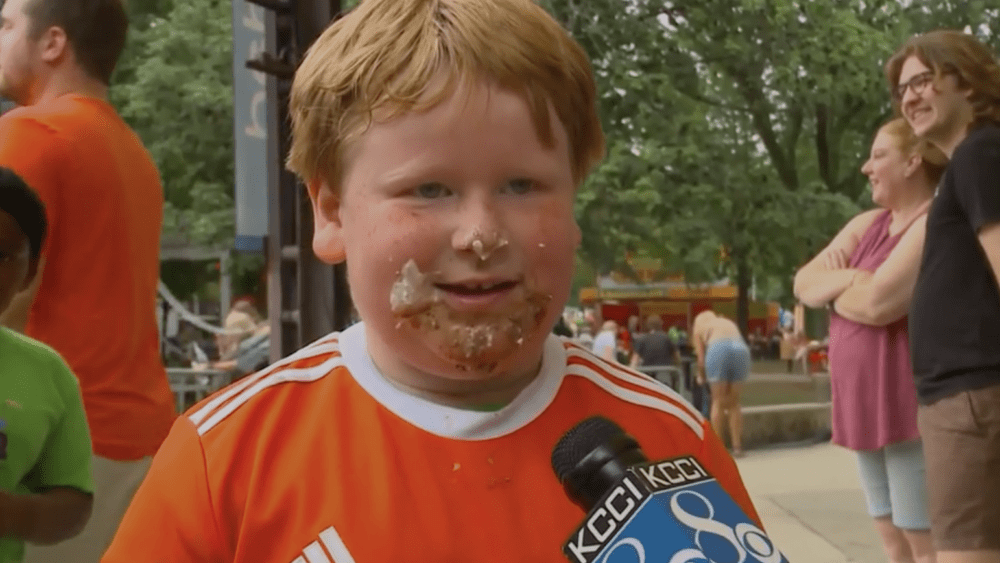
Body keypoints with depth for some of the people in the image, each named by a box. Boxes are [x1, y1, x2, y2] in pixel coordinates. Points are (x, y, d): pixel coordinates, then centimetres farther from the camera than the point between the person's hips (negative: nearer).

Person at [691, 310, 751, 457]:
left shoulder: (699, 325, 25)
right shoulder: (729, 323, 37)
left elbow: (701, 358, 15)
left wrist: (701, 377, 33)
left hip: (718, 350, -3)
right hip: (741, 349, 3)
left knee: (718, 402, 8)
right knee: (734, 403, 13)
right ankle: (737, 446, 11)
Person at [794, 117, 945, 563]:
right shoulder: (867, 225, 15)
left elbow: (878, 302, -22)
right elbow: (804, 283, 10)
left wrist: (831, 289, -1)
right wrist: (847, 278, -11)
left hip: (912, 407, -9)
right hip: (868, 406, 9)